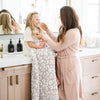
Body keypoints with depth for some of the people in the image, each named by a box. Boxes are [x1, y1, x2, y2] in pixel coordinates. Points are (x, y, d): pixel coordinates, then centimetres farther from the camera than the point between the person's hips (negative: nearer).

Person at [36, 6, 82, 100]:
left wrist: (44, 37, -9)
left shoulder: (73, 32, -22)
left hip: (70, 63, -9)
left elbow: (58, 47, -17)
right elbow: (58, 41, 19)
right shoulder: (65, 29, 8)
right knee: (62, 92, 15)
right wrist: (47, 30, 14)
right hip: (62, 62, 9)